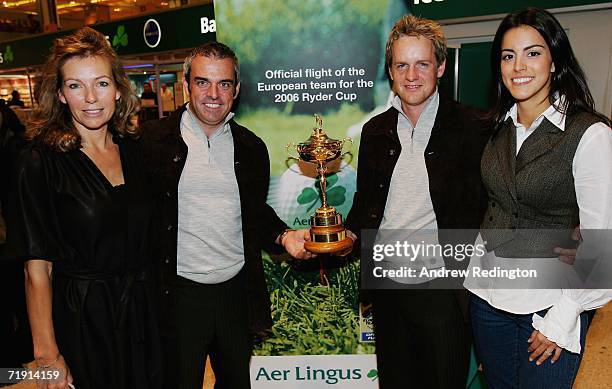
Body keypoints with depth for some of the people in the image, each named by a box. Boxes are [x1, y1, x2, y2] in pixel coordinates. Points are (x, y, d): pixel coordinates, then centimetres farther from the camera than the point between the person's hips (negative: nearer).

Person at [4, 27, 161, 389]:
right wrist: (47, 355, -14)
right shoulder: (40, 162, -13)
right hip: (81, 321, -4)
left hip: (141, 312, 5)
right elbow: (37, 268, -13)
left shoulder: (132, 150, 1)